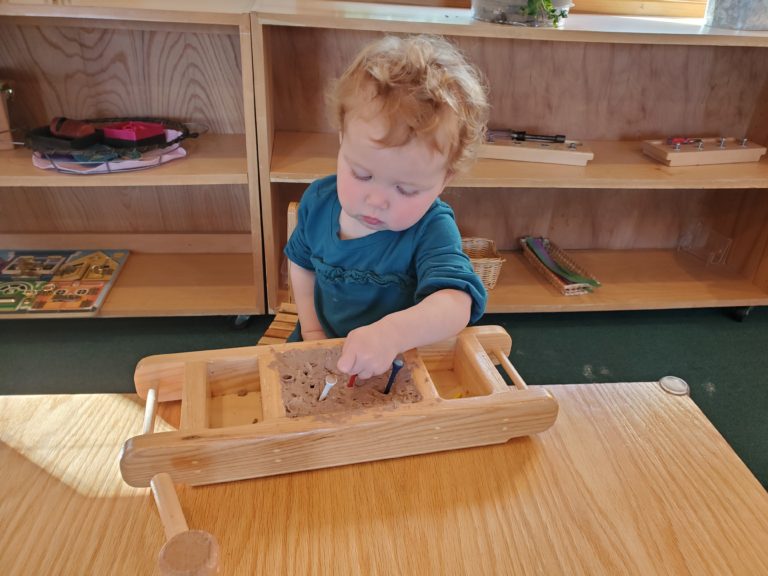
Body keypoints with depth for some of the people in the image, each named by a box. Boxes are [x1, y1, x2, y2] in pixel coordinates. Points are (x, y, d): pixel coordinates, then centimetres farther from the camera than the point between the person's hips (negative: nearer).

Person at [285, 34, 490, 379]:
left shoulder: (433, 231, -26)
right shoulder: (318, 200, -12)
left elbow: (456, 305, -40)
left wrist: (392, 332, -59)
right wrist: (311, 330, -3)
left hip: (402, 360, -2)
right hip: (323, 342, 3)